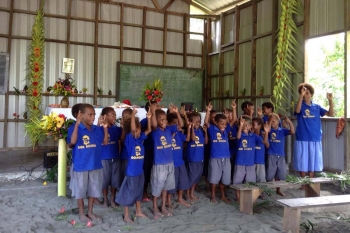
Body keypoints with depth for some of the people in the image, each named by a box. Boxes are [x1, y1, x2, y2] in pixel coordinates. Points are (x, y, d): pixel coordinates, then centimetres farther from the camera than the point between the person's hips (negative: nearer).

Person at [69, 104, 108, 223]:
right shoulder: (76, 128, -12)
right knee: (81, 190, 10)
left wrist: (105, 128, -6)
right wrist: (77, 123, -31)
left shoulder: (97, 129, 2)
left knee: (94, 189, 15)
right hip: (81, 165, -5)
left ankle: (90, 212, 32)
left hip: (95, 165, 5)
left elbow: (105, 142, 5)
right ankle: (81, 213, 27)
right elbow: (73, 141, -28)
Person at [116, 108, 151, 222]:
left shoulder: (140, 138, 2)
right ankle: (126, 215, 18)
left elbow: (149, 130, 5)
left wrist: (148, 118, -6)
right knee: (129, 192, 5)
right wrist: (133, 114, -39)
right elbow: (132, 129, -34)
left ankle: (138, 212, 35)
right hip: (131, 171, -7)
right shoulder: (129, 139, -17)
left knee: (139, 191, 19)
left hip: (140, 170, 7)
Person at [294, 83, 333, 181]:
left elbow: (330, 114, -1)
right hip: (302, 139, -3)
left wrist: (330, 101, -15)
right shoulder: (300, 106, -2)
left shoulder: (317, 107, 7)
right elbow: (297, 111, -26)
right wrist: (301, 96, -37)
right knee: (303, 163, 4)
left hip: (315, 139, 3)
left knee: (312, 163, 10)